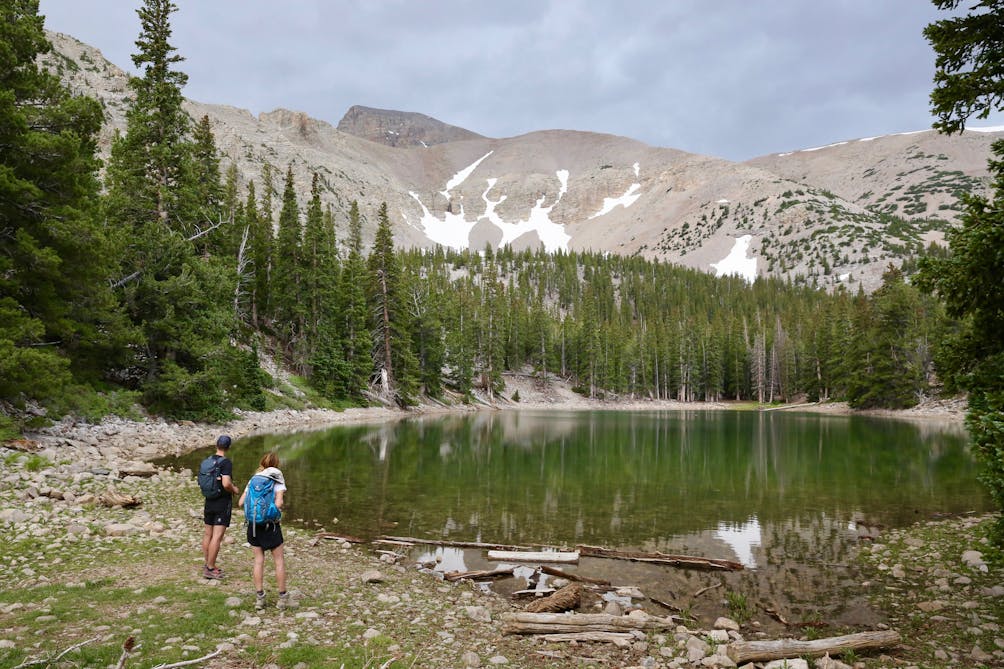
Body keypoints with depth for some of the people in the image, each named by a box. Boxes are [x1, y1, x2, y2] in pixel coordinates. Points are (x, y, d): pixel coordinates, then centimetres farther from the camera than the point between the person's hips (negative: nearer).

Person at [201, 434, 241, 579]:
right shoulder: (226, 462, -17)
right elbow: (226, 483, -26)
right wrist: (235, 490, -8)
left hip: (209, 502, 8)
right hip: (223, 503, -8)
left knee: (207, 534, 15)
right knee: (217, 537, -3)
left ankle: (207, 564, 25)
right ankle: (210, 569, -1)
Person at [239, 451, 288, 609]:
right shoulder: (278, 481, -6)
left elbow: (241, 503, 2)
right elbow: (278, 503, -18)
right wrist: (277, 513, 3)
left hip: (253, 524, 4)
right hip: (270, 524, -4)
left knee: (258, 560, 11)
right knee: (279, 560, 8)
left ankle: (259, 598, 13)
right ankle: (282, 597, 11)